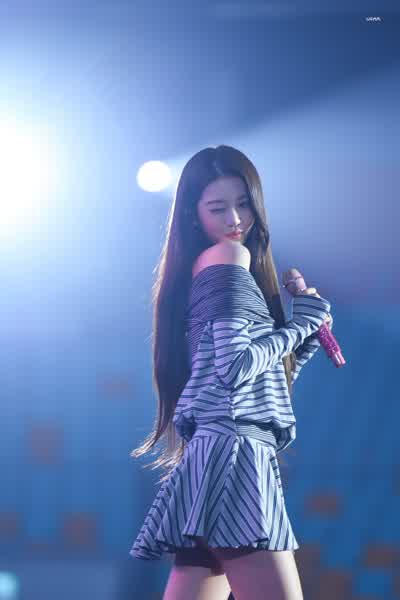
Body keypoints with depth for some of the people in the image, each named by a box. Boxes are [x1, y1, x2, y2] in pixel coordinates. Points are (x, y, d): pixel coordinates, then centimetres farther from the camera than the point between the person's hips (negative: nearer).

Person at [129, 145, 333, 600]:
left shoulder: (203, 271, 25)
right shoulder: (228, 257, -2)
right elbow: (236, 367, -15)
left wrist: (309, 336, 17)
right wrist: (301, 323, -2)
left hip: (210, 458, 10)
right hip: (234, 452, -10)